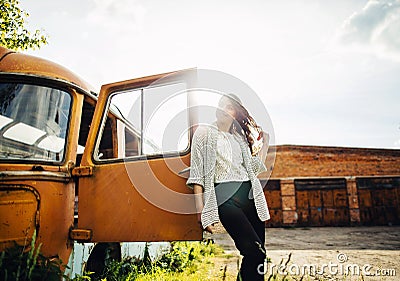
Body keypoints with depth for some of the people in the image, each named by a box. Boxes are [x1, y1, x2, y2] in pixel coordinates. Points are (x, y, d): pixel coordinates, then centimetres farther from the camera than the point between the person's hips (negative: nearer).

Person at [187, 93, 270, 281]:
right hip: (225, 197, -5)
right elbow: (197, 173, -1)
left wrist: (263, 142, 13)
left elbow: (254, 168, 18)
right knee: (254, 251, -17)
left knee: (257, 254, 3)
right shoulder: (204, 132, 7)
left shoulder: (240, 137, 21)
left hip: (251, 195, 6)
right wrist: (200, 208, -8)